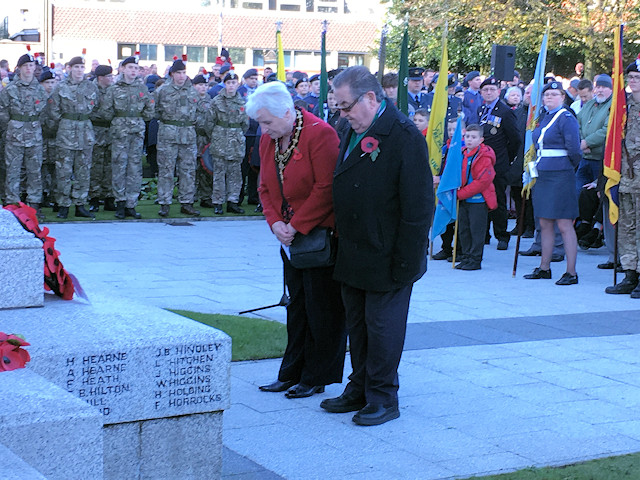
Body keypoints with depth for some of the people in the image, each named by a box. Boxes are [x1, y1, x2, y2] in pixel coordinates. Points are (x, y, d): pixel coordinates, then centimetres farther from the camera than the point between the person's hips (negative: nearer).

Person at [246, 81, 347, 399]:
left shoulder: (319, 134, -17)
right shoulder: (268, 140, 7)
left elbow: (326, 189, -20)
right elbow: (266, 188, 13)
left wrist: (297, 226, -18)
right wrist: (275, 222, -5)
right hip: (291, 238, 7)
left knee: (322, 308, 0)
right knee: (296, 306, 13)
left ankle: (316, 378, 10)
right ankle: (292, 374, 20)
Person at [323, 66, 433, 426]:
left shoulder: (404, 137, -18)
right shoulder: (354, 133, 9)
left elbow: (418, 207, -19)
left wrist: (405, 262, -20)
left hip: (386, 259, -8)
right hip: (354, 256, 8)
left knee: (382, 327, 2)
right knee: (357, 325, 16)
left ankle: (383, 399, 15)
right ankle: (360, 389, 29)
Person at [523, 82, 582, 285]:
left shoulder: (566, 118, -10)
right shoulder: (543, 118, 14)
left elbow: (574, 150, -16)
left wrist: (568, 168, -1)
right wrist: (536, 167, 15)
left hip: (560, 177, -8)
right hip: (542, 176, 8)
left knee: (564, 225, -7)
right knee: (545, 224, 13)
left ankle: (571, 272, -4)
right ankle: (544, 268, 22)